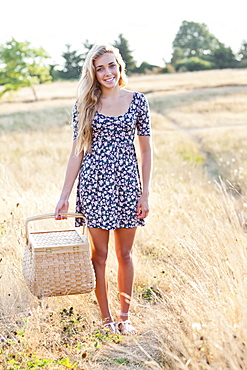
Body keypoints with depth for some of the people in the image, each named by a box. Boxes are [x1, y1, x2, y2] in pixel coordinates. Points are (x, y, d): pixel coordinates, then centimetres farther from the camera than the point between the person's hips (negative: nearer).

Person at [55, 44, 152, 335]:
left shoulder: (137, 101, 2)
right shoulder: (85, 104, 1)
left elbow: (145, 149, 4)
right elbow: (77, 151, 3)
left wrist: (145, 192, -1)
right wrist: (64, 196, 0)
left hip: (127, 182, 1)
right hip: (94, 183, 0)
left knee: (125, 254, 9)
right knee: (99, 254, 5)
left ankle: (125, 317, 23)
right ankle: (106, 318, 19)